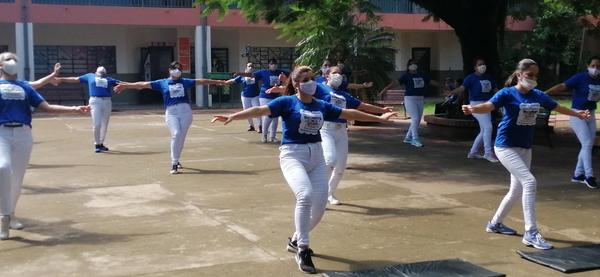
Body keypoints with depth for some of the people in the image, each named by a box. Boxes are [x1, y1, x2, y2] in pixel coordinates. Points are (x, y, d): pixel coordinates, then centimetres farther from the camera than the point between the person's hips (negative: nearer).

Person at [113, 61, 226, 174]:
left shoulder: (185, 82, 14)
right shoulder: (162, 83, 9)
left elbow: (200, 81, 18)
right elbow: (144, 84, 6)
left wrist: (216, 82, 19)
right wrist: (126, 85, 2)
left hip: (186, 111, 2)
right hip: (171, 112, -2)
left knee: (181, 137, 4)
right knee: (176, 134, -18)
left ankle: (176, 160, 24)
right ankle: (174, 164, -12)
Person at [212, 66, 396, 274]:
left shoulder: (322, 106, 10)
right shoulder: (287, 102, -5)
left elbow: (349, 114, 20)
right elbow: (260, 110, -17)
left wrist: (379, 118, 28)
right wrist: (232, 117, -30)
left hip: (316, 155, 6)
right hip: (292, 155, -6)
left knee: (320, 203, 2)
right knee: (306, 196, -27)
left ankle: (296, 240, 28)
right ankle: (302, 250, -15)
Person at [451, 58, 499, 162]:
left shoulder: (489, 77, 12)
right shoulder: (471, 78, -8)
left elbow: (495, 89, 17)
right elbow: (462, 88, -20)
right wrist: (451, 92, -37)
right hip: (476, 104, -8)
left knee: (484, 131, 11)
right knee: (488, 127, -16)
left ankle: (473, 152, 22)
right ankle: (488, 153, -8)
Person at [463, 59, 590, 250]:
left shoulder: (538, 96, 5)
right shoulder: (508, 93, -13)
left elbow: (556, 107, 22)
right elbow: (489, 106, -29)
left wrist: (577, 114, 34)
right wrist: (473, 109, -50)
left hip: (525, 148, 7)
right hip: (506, 146, -7)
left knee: (517, 191, 14)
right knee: (529, 182, -21)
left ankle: (495, 223, 35)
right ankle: (531, 233, -16)